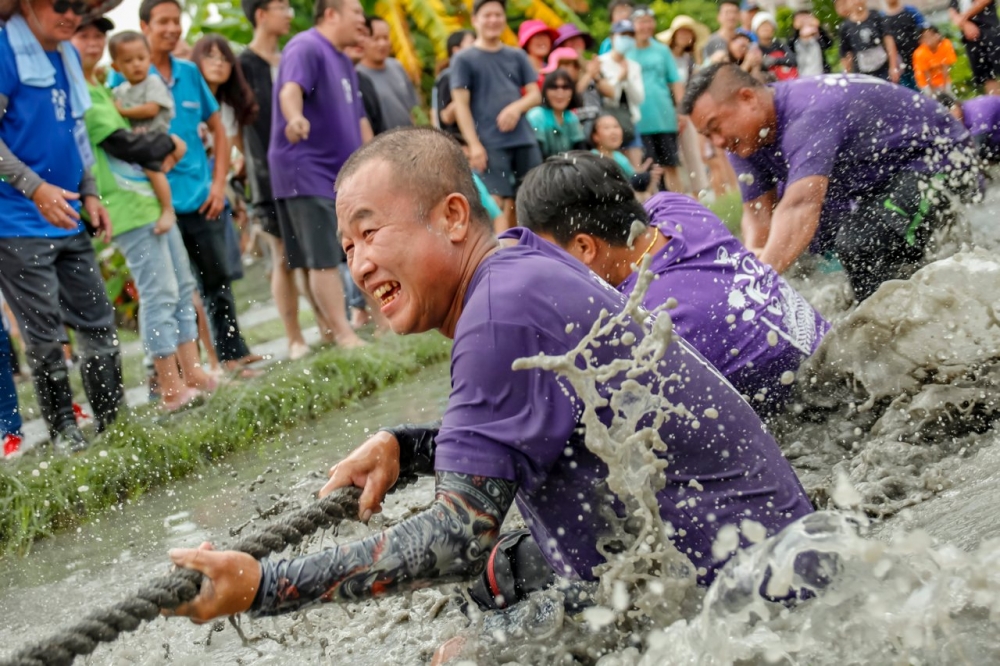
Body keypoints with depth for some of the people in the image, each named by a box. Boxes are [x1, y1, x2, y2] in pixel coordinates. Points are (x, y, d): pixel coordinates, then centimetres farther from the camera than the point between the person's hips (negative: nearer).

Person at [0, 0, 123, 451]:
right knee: (46, 336, -1)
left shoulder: (68, 55, 13)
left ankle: (115, 423, 20)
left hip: (67, 219, 8)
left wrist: (89, 194, 13)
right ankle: (64, 435, 11)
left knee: (98, 323, 10)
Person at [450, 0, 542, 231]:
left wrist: (517, 107, -10)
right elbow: (461, 105, -3)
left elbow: (535, 94, 13)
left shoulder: (517, 56, 14)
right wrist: (474, 144, -12)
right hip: (490, 143, -4)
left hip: (524, 139, 5)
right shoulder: (464, 59, 3)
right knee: (499, 205, -10)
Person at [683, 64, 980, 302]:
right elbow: (757, 212, -9)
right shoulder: (746, 139, -7)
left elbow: (801, 206, -49)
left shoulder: (811, 111, -35)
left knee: (861, 244, -31)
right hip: (874, 179, 10)